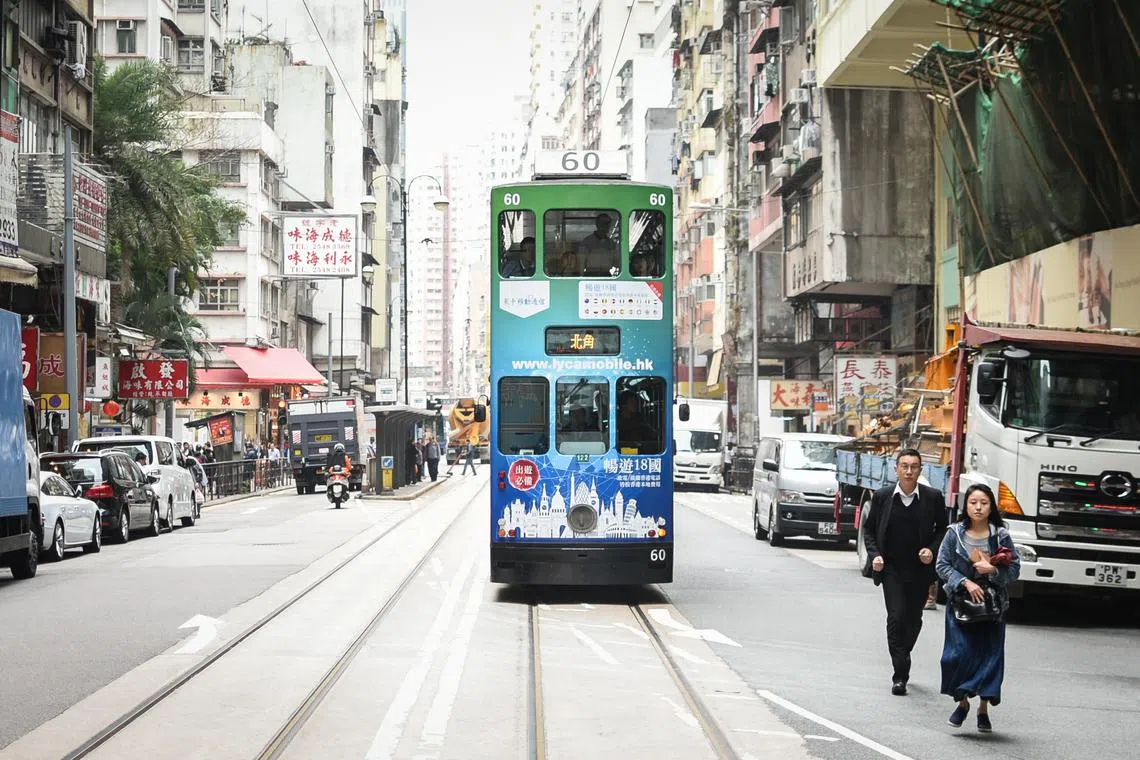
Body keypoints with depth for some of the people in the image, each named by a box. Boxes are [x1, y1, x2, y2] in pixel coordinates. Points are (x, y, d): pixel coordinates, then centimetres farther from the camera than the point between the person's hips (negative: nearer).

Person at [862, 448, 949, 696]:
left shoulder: (933, 497, -2)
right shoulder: (882, 496, -1)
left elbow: (942, 529, 8)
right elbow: (869, 530, 8)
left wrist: (933, 550, -9)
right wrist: (874, 555, -7)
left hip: (920, 570, 1)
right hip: (891, 568, -1)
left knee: (913, 619, 10)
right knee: (896, 617, -12)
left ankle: (901, 660, 37)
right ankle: (900, 676, -8)